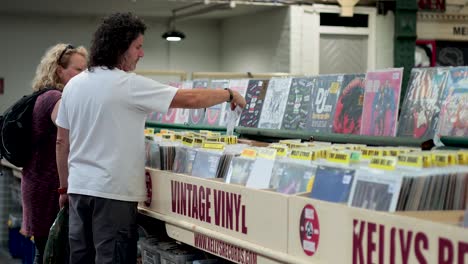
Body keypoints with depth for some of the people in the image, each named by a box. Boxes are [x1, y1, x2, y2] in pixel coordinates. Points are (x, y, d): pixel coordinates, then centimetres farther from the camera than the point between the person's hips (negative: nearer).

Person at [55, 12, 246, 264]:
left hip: (79, 187, 7)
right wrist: (229, 95, 4)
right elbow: (190, 99, -11)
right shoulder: (130, 85, -12)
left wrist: (64, 187, 21)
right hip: (112, 192, -7)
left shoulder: (74, 85, 8)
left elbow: (61, 142, 13)